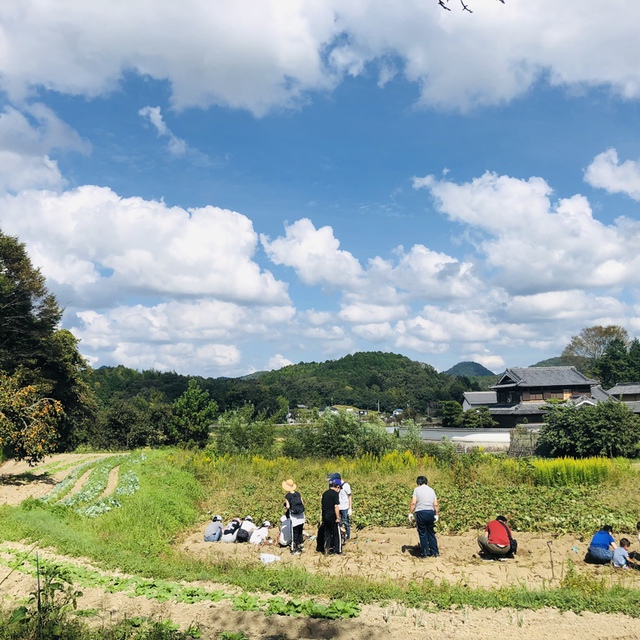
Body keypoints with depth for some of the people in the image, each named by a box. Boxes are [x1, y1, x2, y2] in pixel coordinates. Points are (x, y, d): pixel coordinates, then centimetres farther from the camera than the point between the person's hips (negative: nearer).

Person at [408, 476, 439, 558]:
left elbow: (413, 503, -8)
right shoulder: (431, 490, 13)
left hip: (420, 512, -4)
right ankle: (435, 552, 15)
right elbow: (435, 504, 8)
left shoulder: (417, 489, 1)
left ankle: (425, 553, 7)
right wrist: (436, 515, 15)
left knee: (422, 533, 4)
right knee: (431, 533, 14)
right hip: (430, 512, 4)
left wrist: (410, 513, -2)